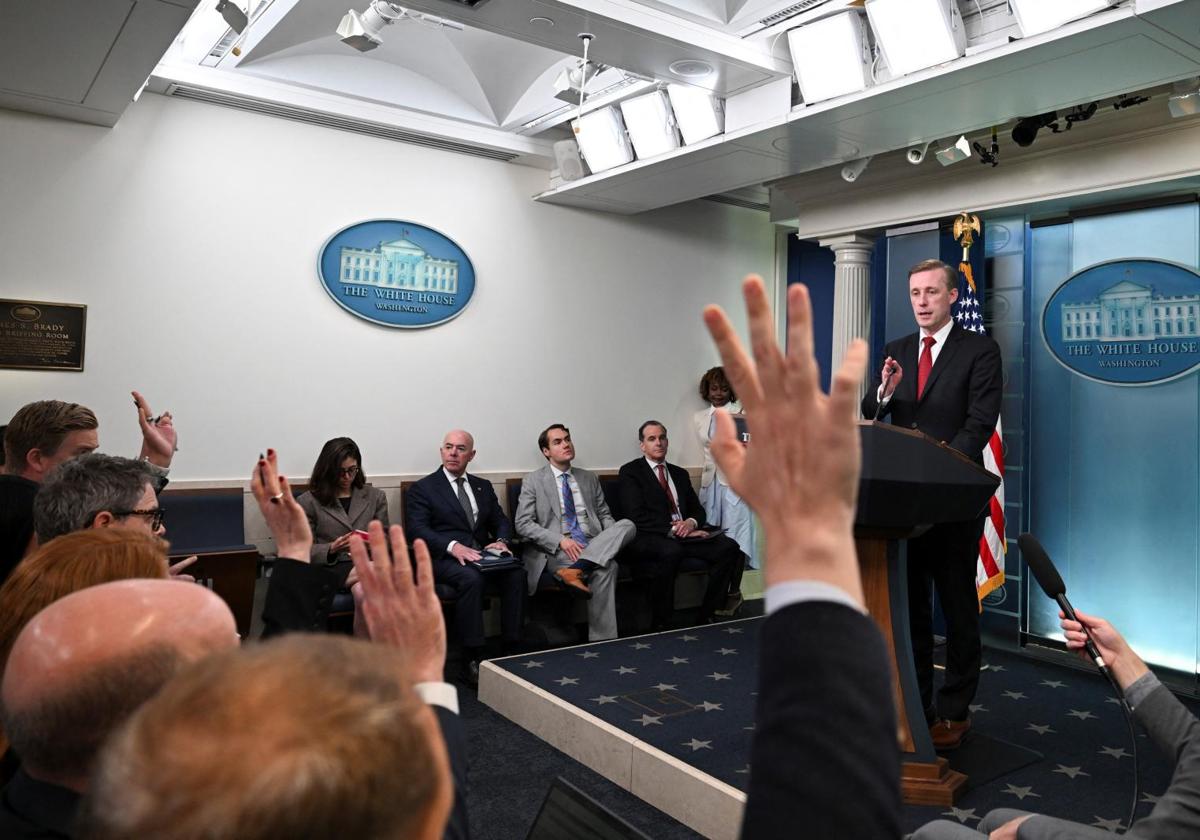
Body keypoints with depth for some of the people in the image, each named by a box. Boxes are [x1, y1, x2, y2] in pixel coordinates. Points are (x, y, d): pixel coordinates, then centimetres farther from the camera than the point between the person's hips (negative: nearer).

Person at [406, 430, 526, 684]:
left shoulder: (483, 486, 21)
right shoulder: (422, 488, 5)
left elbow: (501, 521, 17)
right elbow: (417, 529, -8)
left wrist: (501, 541, -8)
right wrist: (453, 546, -24)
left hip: (481, 554, 5)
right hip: (443, 558, -4)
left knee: (516, 573, -25)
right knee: (470, 578, -36)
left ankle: (513, 649, -20)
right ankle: (473, 659, -28)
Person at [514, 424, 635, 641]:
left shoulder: (590, 479, 21)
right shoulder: (533, 481, 7)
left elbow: (604, 515, 21)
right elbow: (522, 524, -1)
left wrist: (613, 539, -4)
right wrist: (561, 540, -16)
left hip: (594, 546, 5)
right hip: (556, 550, -5)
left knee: (627, 524, -26)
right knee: (606, 566, -33)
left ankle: (575, 570, -36)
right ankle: (603, 639, -24)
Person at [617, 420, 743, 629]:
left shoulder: (680, 473, 25)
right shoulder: (630, 472, 4)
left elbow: (698, 509, 19)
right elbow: (637, 516, -8)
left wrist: (691, 522, -6)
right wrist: (673, 529, -16)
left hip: (685, 534, 6)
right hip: (649, 539, -6)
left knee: (728, 547, -18)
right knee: (671, 551, -39)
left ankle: (707, 617, -11)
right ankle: (659, 625, -26)